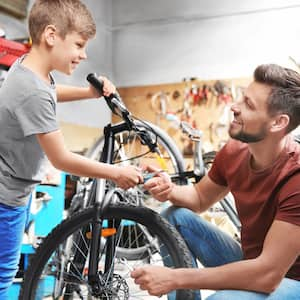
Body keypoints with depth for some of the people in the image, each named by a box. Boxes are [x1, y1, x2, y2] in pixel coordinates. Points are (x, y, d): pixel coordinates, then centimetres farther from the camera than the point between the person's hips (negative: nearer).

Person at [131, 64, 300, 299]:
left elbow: (267, 275, -32)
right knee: (176, 217, -4)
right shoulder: (233, 152, -8)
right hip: (252, 263, 7)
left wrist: (175, 278, -29)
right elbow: (200, 198, 11)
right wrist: (171, 191, -14)